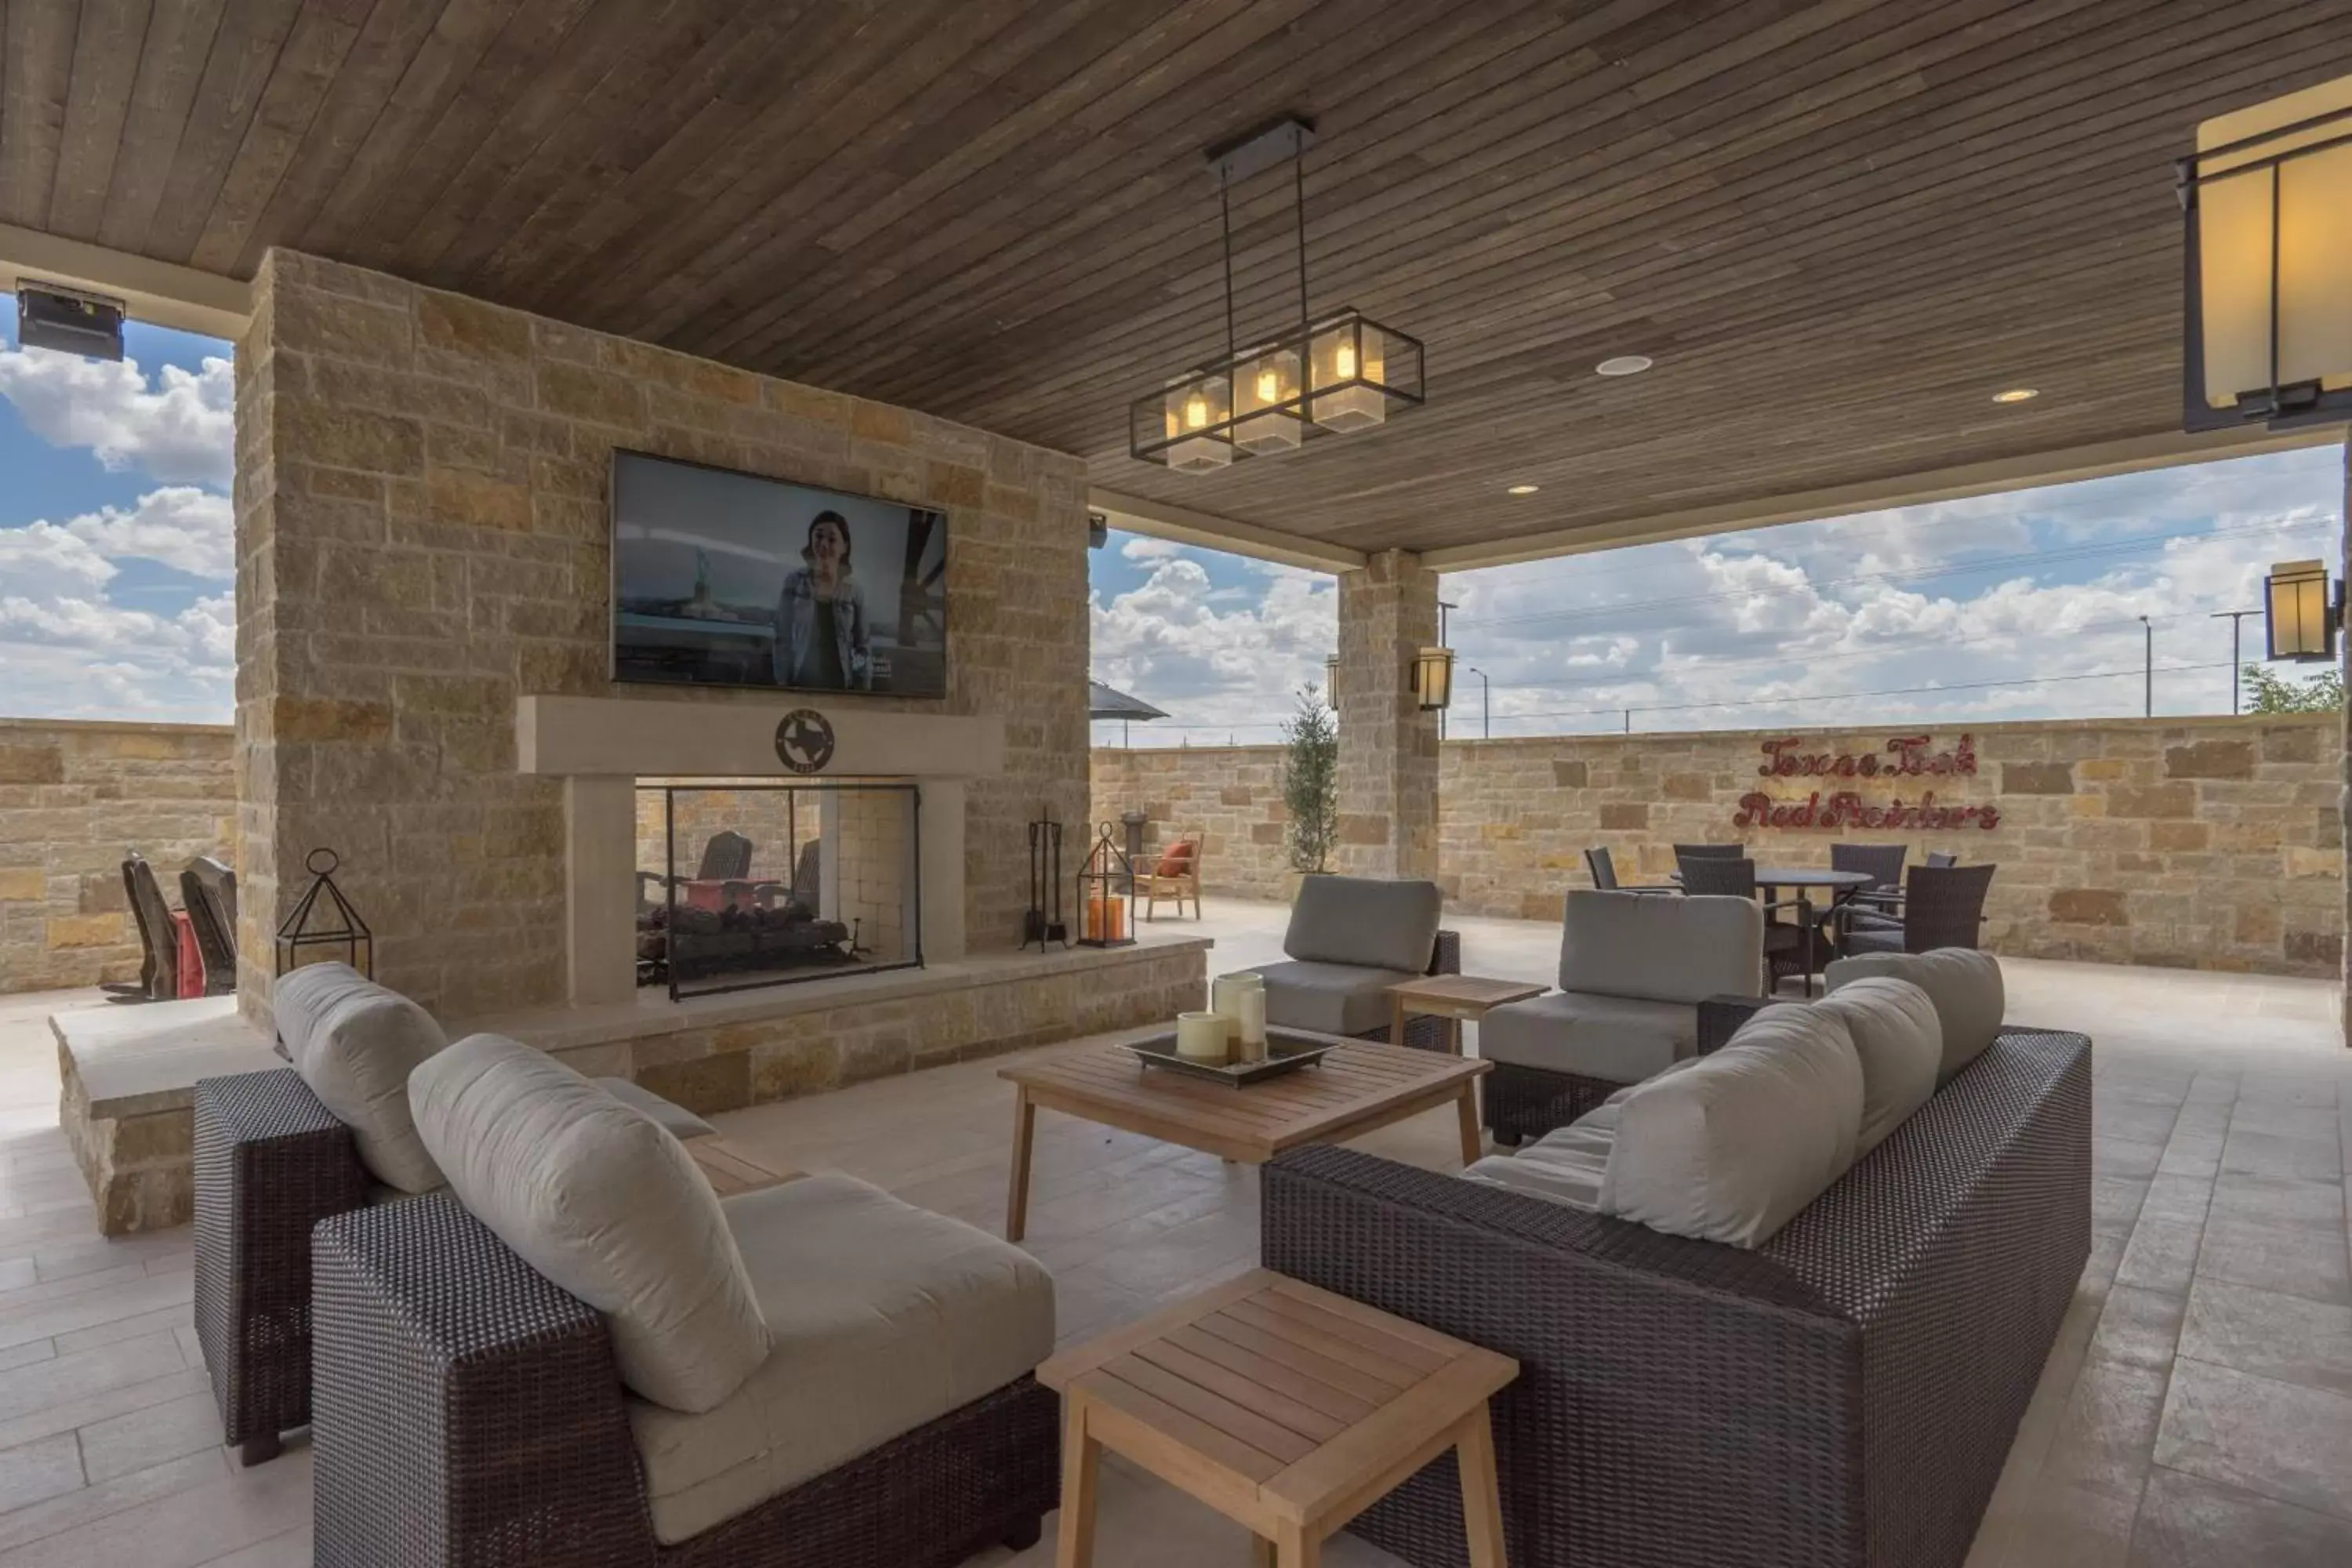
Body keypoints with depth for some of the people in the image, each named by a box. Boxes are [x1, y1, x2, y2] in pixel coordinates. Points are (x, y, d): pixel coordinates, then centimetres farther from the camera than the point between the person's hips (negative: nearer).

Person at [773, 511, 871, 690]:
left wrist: (864, 689, -1)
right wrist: (782, 681, -2)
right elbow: (783, 636, 2)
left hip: (840, 684, 0)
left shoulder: (855, 591, 0)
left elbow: (862, 646, 4)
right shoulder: (794, 581, 0)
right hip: (800, 682, 0)